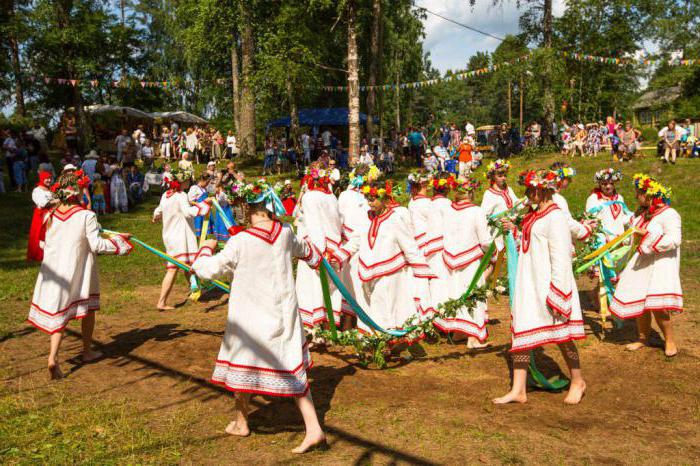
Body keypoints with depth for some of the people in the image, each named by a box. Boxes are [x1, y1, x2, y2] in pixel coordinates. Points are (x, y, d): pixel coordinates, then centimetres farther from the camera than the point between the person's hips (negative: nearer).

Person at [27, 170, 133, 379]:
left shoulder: (52, 215, 1)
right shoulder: (86, 216, -15)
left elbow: (46, 244, 8)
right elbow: (96, 245, -16)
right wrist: (119, 241, -3)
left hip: (53, 272, 4)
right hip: (78, 271, -4)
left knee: (59, 312, 8)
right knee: (88, 307, 17)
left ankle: (53, 356, -10)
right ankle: (87, 351, 29)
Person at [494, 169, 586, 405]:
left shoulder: (555, 217, -16)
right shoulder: (534, 214, 11)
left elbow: (561, 259, -20)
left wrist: (556, 294, -21)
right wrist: (514, 230, 13)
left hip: (547, 286, -9)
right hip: (528, 285, 9)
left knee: (561, 332, 7)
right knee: (520, 331, 7)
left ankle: (577, 381, 30)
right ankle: (518, 390, 14)